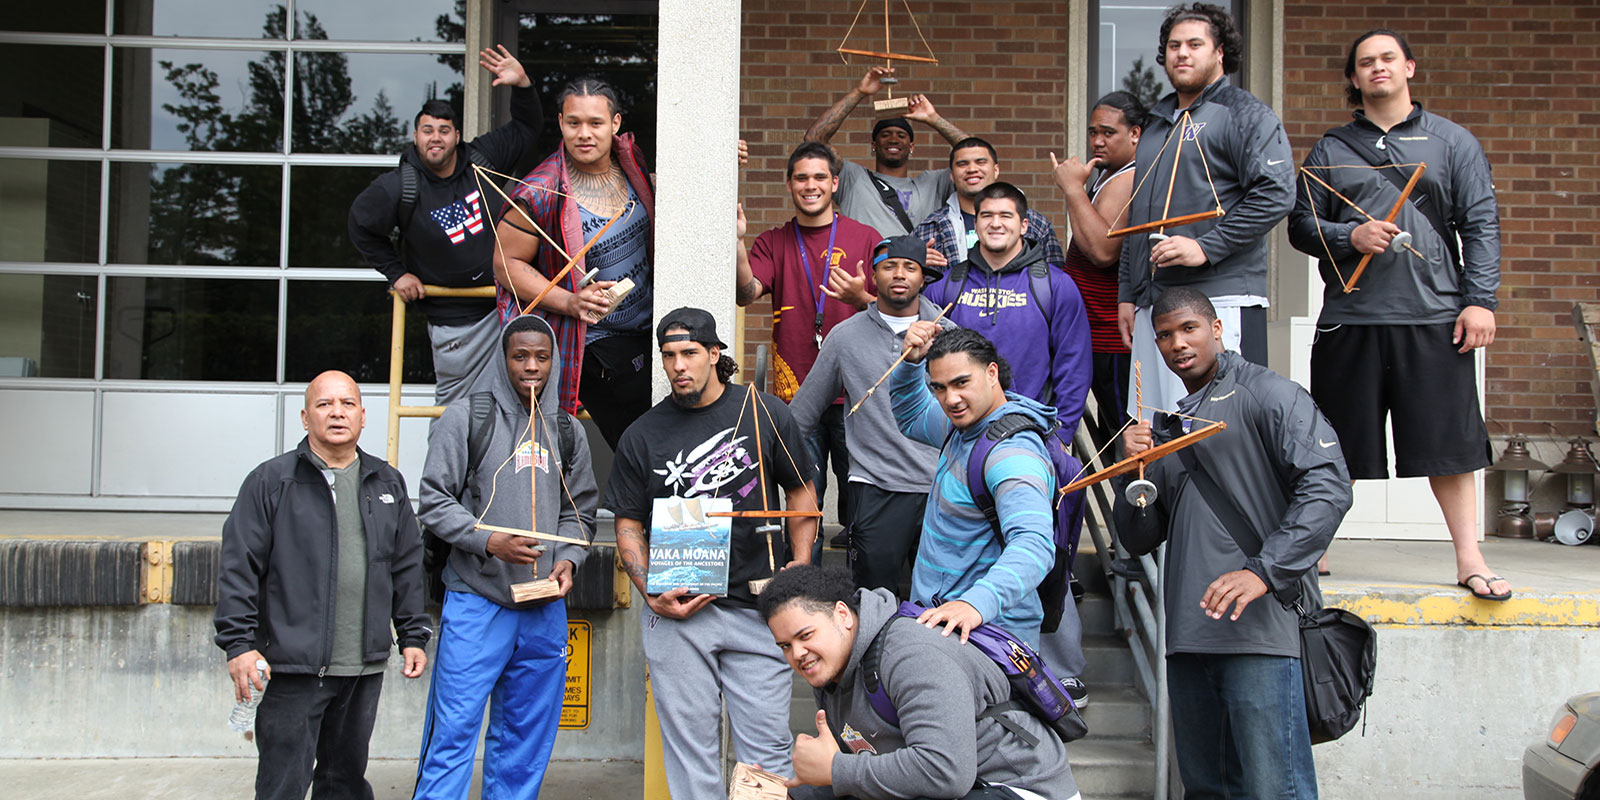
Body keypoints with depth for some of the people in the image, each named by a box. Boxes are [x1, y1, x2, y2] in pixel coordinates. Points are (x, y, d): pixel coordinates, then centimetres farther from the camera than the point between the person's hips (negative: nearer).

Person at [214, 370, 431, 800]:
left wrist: (413, 635, 13)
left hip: (365, 667, 5)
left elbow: (407, 567, 18)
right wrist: (239, 643, -12)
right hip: (294, 667, -4)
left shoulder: (387, 484, 13)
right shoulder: (271, 481, -2)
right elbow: (239, 567, -5)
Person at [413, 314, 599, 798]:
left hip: (545, 608, 4)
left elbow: (580, 512, 17)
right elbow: (435, 502, -3)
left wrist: (567, 560, -2)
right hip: (476, 602, -4)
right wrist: (489, 541, -17)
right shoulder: (467, 417, 0)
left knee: (526, 740, 10)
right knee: (454, 731, -5)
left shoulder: (567, 432, 13)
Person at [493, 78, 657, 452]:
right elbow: (506, 264, -10)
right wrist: (570, 301, -22)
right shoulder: (541, 193, -17)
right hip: (597, 345, -7)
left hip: (649, 330, 7)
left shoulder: (630, 164, 1)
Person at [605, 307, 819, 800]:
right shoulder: (642, 435, 7)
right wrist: (652, 594, -5)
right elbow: (629, 526, 10)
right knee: (690, 744, 5)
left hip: (757, 608, -1)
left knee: (766, 747, 1)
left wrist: (801, 564, 0)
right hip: (675, 612, 1)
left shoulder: (765, 413, 4)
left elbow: (800, 493, 13)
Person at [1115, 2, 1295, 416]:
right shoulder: (1156, 122, 24)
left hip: (1222, 301, -7)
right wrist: (1127, 293, 22)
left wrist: (1206, 247, -17)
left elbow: (1276, 194, -13)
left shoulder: (1245, 114, -1)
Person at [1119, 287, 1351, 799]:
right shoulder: (1168, 427, 21)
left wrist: (1265, 571, -20)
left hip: (1258, 630, -7)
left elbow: (1328, 487, -12)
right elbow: (1141, 541, 19)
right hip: (1188, 638, 7)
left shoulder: (1266, 394, 1)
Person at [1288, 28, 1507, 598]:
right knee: (1334, 451, 6)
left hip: (1434, 316, 0)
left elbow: (1481, 226, 6)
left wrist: (1480, 299, -4)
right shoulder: (1330, 150, 12)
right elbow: (1301, 225, 9)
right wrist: (1351, 236, -10)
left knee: (1450, 442, 0)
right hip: (1351, 318, 1)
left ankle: (1469, 558, 8)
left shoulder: (1453, 143, 11)